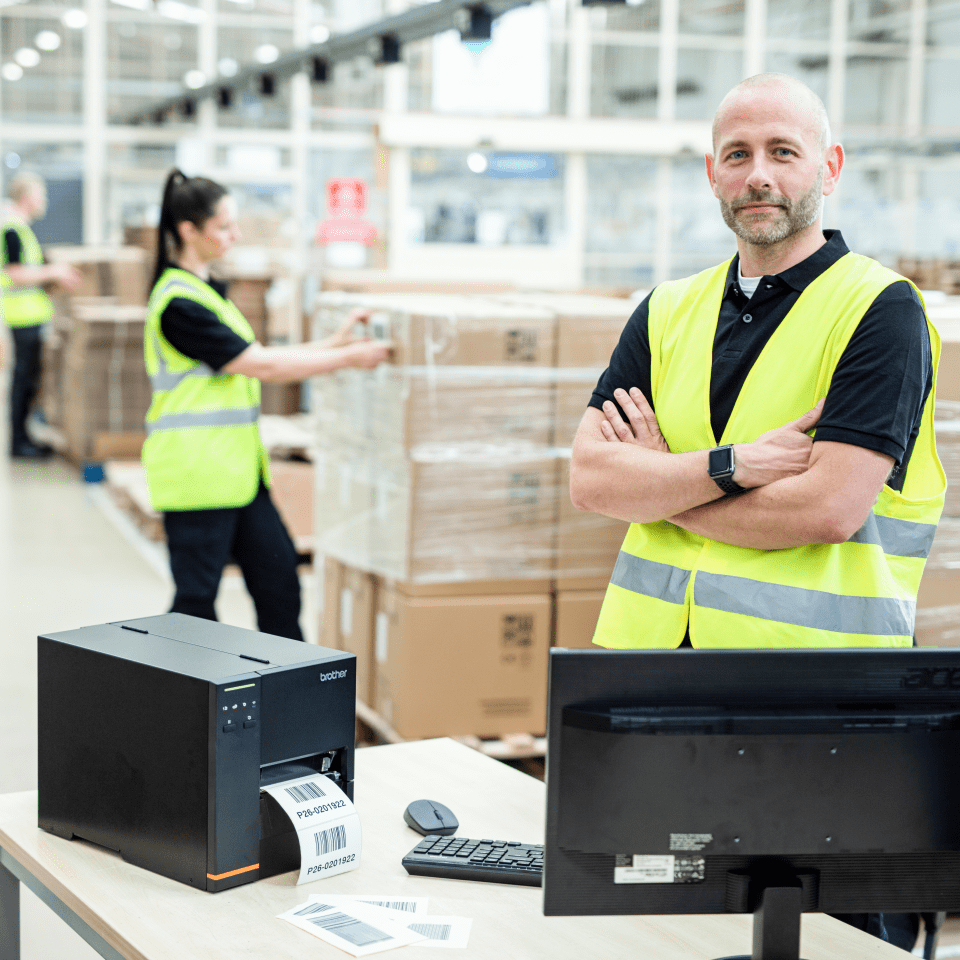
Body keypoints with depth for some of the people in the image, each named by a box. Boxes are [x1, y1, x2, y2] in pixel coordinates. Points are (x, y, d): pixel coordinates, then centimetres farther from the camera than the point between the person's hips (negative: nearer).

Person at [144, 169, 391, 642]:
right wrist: (348, 357, -12)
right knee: (197, 595, -1)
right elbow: (260, 365, -17)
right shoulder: (178, 303, -17)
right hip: (195, 471, -9)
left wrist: (334, 342, 9)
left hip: (235, 465, 9)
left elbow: (257, 358, 14)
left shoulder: (205, 290, 14)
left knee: (277, 572, 11)